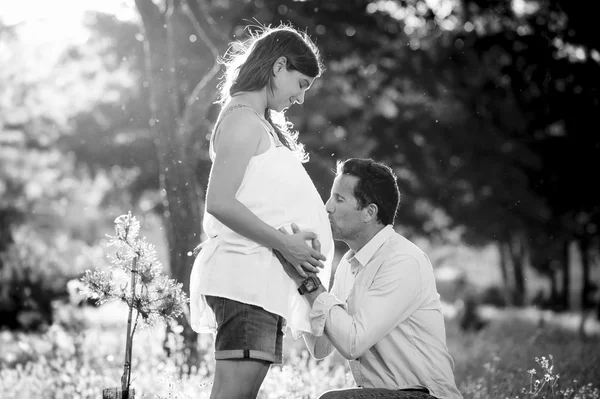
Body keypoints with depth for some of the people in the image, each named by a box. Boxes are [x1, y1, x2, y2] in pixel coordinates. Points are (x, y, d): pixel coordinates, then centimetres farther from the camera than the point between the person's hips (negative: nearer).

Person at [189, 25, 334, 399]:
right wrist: (285, 243, -15)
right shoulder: (242, 119, -5)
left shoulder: (263, 125, 24)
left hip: (263, 277, 10)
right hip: (245, 273, -10)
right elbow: (219, 203, -15)